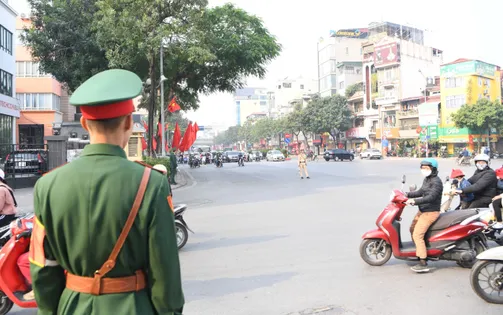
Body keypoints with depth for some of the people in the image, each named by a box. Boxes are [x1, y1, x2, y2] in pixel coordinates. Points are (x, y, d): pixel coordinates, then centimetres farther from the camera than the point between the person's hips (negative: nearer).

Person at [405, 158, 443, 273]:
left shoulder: (436, 181, -17)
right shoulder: (427, 179, 14)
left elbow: (431, 197, -29)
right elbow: (421, 192, 23)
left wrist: (415, 201, -36)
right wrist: (407, 194, 13)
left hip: (430, 212, -10)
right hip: (422, 211, 11)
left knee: (417, 235, -16)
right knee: (412, 229, 22)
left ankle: (423, 264, -13)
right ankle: (418, 252, 38)